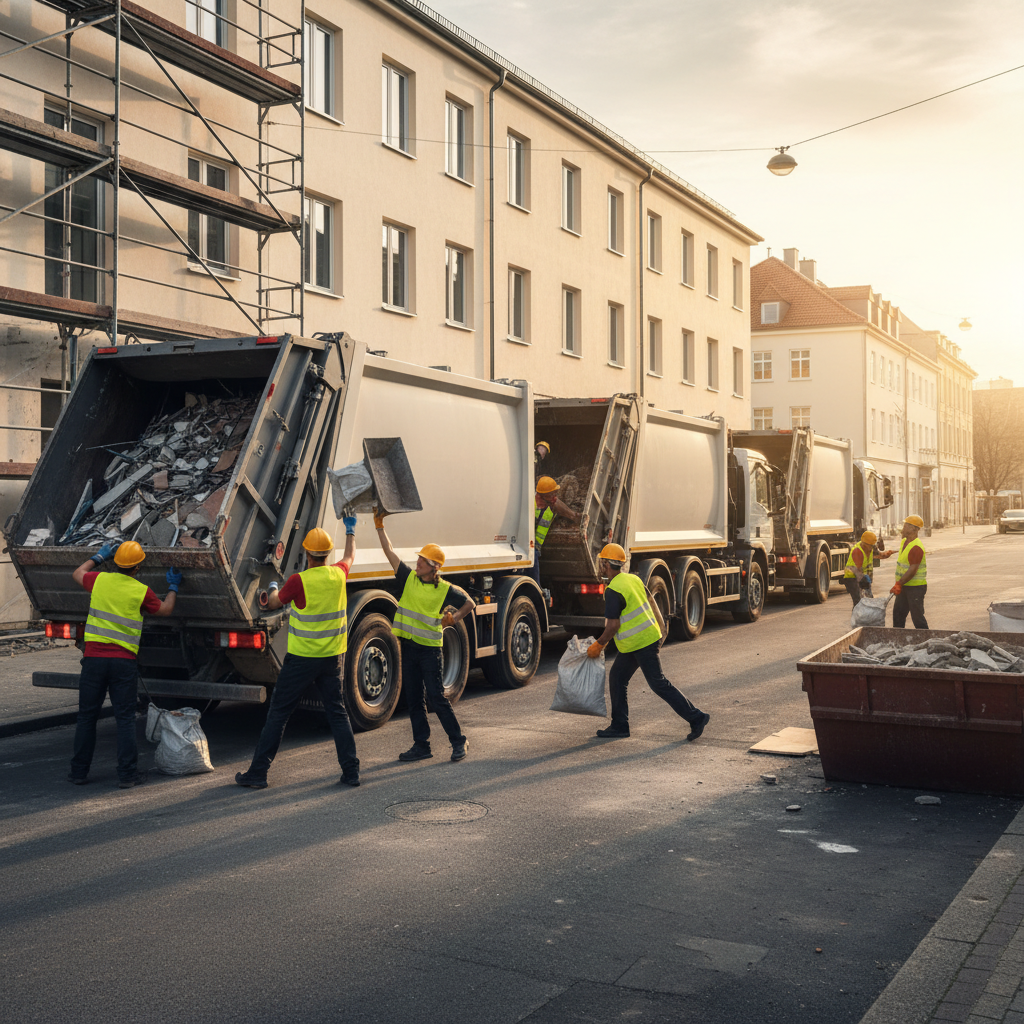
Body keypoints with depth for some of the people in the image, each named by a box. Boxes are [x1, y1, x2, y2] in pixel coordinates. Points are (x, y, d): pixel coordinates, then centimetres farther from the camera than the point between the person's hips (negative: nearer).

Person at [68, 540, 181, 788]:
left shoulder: (100, 580, 1)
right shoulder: (141, 591, -4)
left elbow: (77, 574, 24)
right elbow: (165, 609, 14)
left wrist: (99, 556, 37)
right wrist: (173, 587, 28)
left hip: (94, 657, 2)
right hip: (124, 661, -2)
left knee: (86, 715, 11)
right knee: (125, 718, 3)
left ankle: (79, 771, 18)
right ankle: (127, 774, 3)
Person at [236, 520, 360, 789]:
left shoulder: (298, 581, -15)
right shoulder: (338, 575, -1)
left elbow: (274, 604, 3)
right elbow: (350, 556, 24)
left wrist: (272, 589, 26)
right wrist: (350, 530, 40)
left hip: (301, 658, -4)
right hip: (333, 657, 4)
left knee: (277, 714, 4)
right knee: (338, 713, 11)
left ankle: (258, 773, 9)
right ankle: (351, 771, 8)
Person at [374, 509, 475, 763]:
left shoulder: (445, 590, -7)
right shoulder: (409, 578, 3)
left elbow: (470, 604, 4)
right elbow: (389, 552, 2)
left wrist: (454, 619, -6)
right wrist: (379, 525, -3)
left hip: (430, 649, -5)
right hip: (408, 647, 5)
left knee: (436, 697, -4)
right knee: (413, 699, 9)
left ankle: (458, 740, 11)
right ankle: (421, 746, 18)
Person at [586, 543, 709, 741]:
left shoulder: (613, 590, -20)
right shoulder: (633, 579, 7)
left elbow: (613, 626, -21)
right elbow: (650, 603, 15)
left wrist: (598, 645, -8)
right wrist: (658, 630, 25)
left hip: (641, 644, -10)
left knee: (658, 684, -3)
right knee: (617, 678, 14)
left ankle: (696, 718, 2)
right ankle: (619, 726, 18)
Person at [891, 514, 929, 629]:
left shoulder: (916, 547, -22)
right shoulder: (904, 542, 10)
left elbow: (913, 570, -27)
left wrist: (899, 584, -25)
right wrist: (898, 583, 18)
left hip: (916, 587, -10)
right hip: (904, 587, 10)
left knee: (917, 615, -5)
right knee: (898, 614, 13)